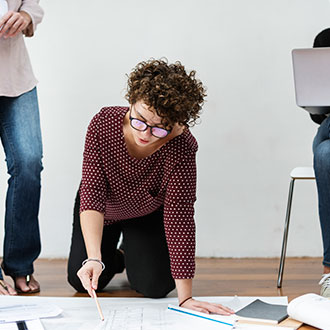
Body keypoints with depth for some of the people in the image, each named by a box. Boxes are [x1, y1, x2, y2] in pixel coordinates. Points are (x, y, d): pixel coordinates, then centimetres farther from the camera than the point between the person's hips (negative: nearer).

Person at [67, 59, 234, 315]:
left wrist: (185, 297, -38)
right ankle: (111, 257, 33)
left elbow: (179, 216, -36)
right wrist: (94, 258, -49)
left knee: (155, 286, -11)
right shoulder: (103, 123, -34)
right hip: (105, 210, 1)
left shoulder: (182, 147, -37)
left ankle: (132, 253, 24)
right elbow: (92, 194, -35)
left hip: (150, 214, -1)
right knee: (82, 282, -3)